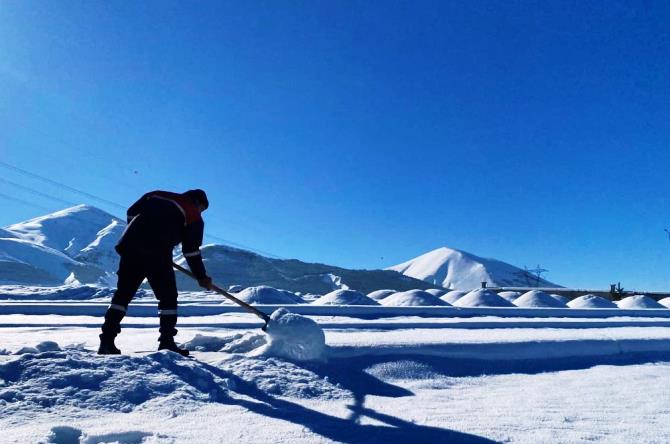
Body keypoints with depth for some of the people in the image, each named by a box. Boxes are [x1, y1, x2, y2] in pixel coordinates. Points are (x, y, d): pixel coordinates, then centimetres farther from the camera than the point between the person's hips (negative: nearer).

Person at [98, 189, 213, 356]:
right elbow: (191, 250, 3)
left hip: (129, 247, 5)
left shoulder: (156, 195, 24)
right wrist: (202, 277, 11)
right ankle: (166, 342, 6)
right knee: (168, 297, 8)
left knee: (123, 293, 15)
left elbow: (131, 212, 18)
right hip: (157, 255, -5)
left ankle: (106, 340, 13)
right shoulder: (194, 216, 9)